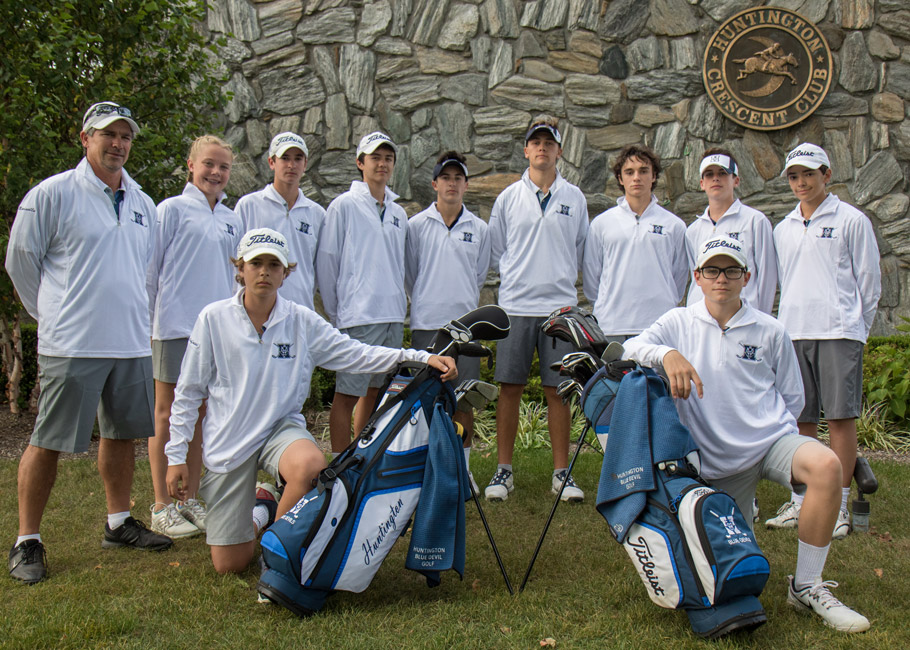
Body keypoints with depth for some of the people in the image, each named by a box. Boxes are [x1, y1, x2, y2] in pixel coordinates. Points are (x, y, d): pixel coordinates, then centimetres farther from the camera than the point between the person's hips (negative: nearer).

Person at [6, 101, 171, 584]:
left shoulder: (142, 204, 14)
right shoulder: (52, 194, -5)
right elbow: (20, 260, 1)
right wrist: (53, 315, 6)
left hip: (132, 342, 6)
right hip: (71, 345, -6)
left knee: (122, 434, 14)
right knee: (49, 442, -1)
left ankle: (119, 523, 29)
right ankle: (27, 541, 9)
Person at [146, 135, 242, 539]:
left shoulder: (231, 221, 14)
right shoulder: (172, 209, -1)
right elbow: (150, 268, -1)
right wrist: (147, 319, -4)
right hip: (175, 324, -5)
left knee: (201, 414, 9)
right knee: (168, 414, 1)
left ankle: (192, 500, 19)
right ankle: (161, 507, 7)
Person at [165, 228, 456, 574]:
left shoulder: (302, 321, -2)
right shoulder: (213, 319, -5)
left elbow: (358, 354, -7)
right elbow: (188, 392, 1)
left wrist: (422, 358, -19)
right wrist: (176, 456, -1)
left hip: (281, 428, 1)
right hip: (227, 439, 0)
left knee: (310, 465, -38)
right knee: (229, 564, -3)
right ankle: (257, 511, 32)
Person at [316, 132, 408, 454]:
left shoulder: (399, 213, 17)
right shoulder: (344, 205, 0)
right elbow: (326, 260, -2)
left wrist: (401, 300, 14)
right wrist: (334, 312, -2)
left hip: (394, 316, 6)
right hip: (358, 317, -6)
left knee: (375, 390, 11)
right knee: (347, 393, -5)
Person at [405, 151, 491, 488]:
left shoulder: (478, 228, 9)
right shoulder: (417, 225, 4)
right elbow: (409, 273, 11)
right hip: (426, 324, -1)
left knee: (464, 400, 4)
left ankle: (463, 467, 13)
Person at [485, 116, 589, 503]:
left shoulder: (574, 199, 8)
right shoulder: (509, 197, 8)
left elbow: (581, 251, 15)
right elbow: (495, 252, 13)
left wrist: (561, 280, 10)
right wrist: (517, 279, 7)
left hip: (559, 306, 0)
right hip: (515, 306, 0)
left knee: (558, 390, 2)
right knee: (510, 388, 1)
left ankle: (561, 472, 11)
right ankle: (504, 470, 10)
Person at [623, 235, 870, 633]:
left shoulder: (770, 332, 3)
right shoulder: (680, 323, 4)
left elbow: (793, 398, 12)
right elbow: (632, 348, -12)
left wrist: (766, 430, 3)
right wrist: (668, 354, -30)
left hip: (772, 439, 0)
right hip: (717, 461, 0)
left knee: (826, 465, -32)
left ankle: (806, 587, -17)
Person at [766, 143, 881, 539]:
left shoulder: (851, 220, 2)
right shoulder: (783, 229, 16)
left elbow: (868, 279, 4)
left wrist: (855, 326, 6)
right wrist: (791, 322, 14)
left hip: (838, 332, -4)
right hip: (793, 332, 5)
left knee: (840, 416, -4)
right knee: (801, 419, 6)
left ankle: (838, 506, 2)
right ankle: (801, 502, 14)